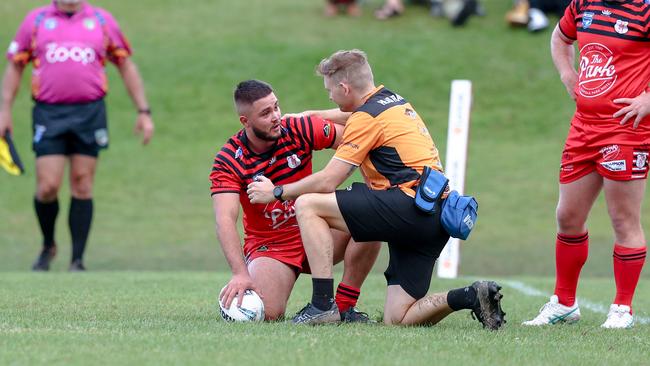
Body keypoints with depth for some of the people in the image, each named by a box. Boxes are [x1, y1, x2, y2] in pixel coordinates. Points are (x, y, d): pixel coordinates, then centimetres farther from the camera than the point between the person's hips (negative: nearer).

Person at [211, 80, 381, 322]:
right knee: (267, 312, -31)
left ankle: (344, 306, -13)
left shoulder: (300, 130, -9)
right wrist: (240, 273, -40)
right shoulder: (229, 161, -17)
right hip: (267, 246, -4)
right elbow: (225, 220, -27)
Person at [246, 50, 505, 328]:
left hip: (410, 205, -9)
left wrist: (276, 192, 7)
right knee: (397, 320, 9)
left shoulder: (367, 117, -5)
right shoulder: (394, 101, 21)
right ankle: (473, 296, -6)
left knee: (307, 205, -6)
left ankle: (323, 304, -13)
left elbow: (327, 182, -6)